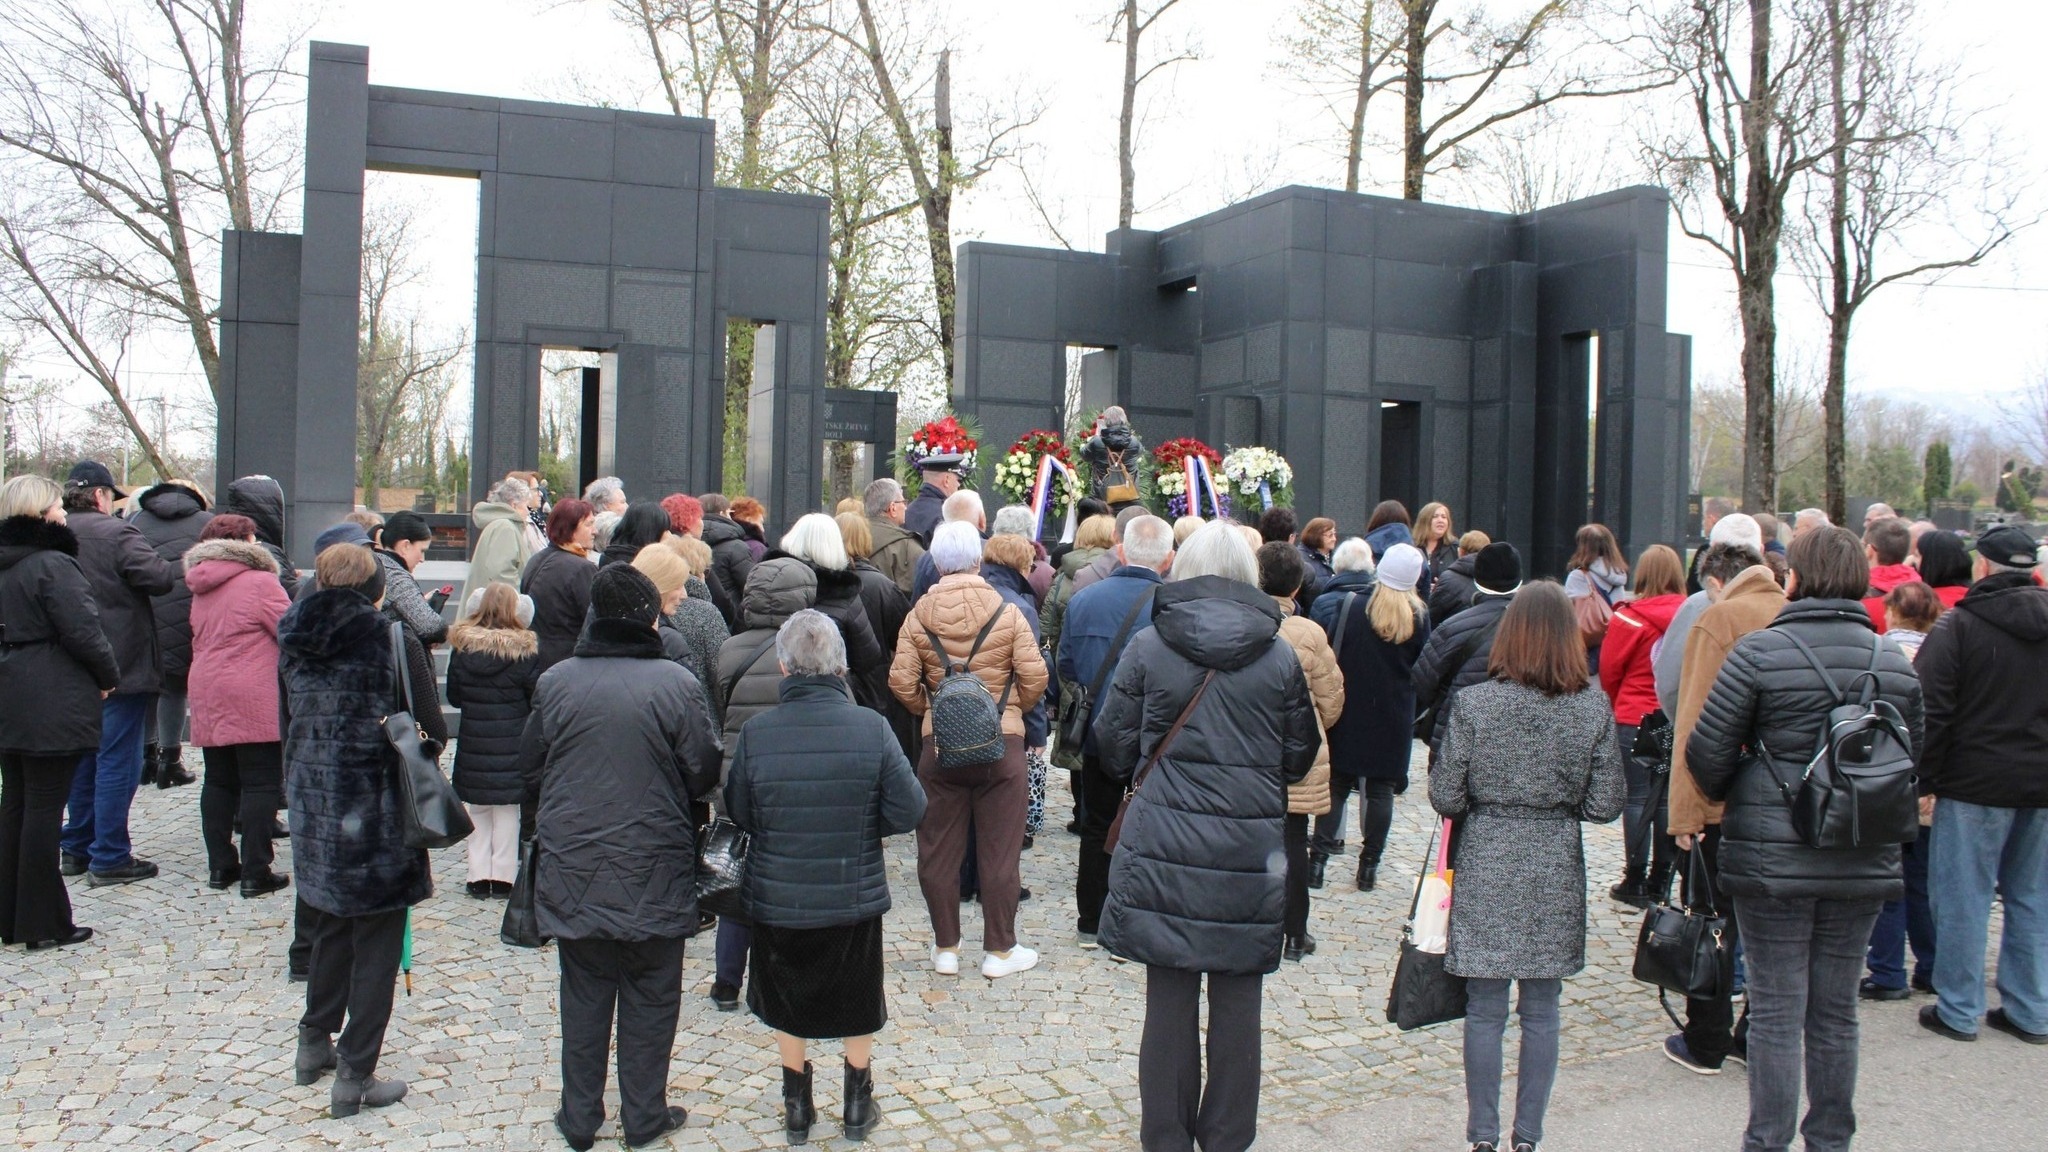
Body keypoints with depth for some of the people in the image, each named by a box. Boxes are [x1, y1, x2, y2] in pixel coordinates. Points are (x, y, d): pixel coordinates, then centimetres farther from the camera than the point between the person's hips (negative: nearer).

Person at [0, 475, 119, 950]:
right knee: (44, 809, -3)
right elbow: (82, 631, -18)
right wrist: (109, 676, -3)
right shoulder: (53, 564, -15)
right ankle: (44, 924, 5)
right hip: (53, 707, -9)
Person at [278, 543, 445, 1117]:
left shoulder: (293, 642, 3)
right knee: (377, 940, 5)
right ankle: (355, 1076, 10)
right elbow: (433, 733, -11)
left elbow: (286, 724, 12)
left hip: (312, 805, 6)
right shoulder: (394, 642, -13)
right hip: (377, 811, -6)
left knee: (332, 924, 24)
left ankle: (315, 1043, 37)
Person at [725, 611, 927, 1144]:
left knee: (788, 1003, 23)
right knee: (857, 1003, 22)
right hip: (855, 898, 0)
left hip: (777, 899, 0)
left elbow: (738, 813, -4)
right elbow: (908, 810, -13)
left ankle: (797, 1108, 36)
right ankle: (857, 1106, 36)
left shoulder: (755, 732, -16)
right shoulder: (871, 728, -16)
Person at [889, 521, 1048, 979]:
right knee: (999, 850, 8)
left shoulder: (918, 615, -2)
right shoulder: (1007, 613, -6)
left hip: (940, 744, 1)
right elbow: (1034, 675, -6)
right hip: (1002, 741, -1)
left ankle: (945, 948, 20)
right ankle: (999, 949, 15)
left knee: (939, 849, 12)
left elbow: (901, 680, -5)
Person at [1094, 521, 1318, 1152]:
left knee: (1170, 996, 8)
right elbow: (1300, 756, 9)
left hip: (1163, 843, -1)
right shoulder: (1280, 656, 1)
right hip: (1251, 848, 1)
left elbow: (1114, 743, 2)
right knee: (1238, 999, 11)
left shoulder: (1147, 646, -3)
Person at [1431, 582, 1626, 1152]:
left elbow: (1444, 796, -8)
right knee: (1541, 1011, 12)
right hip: (1556, 873, 2)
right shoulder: (1593, 708, -5)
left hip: (1486, 869, -2)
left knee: (1484, 1010, 7)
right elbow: (1605, 805, -3)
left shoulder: (1473, 704, -11)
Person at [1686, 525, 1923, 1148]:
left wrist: (1729, 796, 10)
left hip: (1773, 858, -4)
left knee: (1777, 1013, 3)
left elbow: (1707, 752, -10)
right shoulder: (1895, 663, 4)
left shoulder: (1760, 652, -11)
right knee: (1836, 1011, 14)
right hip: (1864, 863, 4)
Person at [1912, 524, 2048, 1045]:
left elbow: (1932, 713, -13)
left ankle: (1958, 1010, 9)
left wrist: (1923, 780, -5)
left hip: (1977, 784, -5)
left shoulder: (1958, 625, -11)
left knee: (1962, 898, 3)